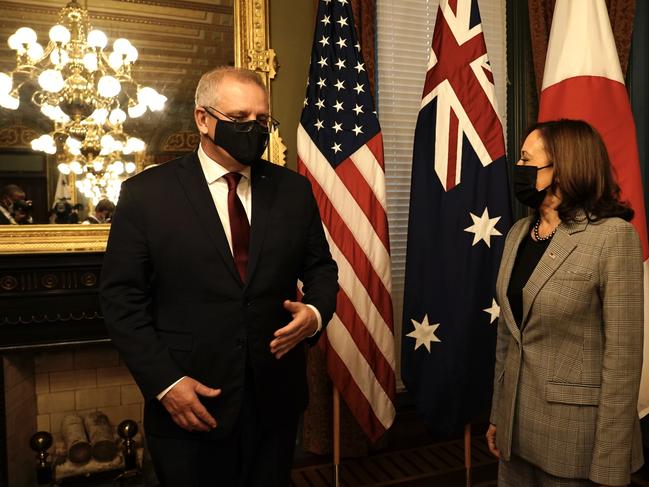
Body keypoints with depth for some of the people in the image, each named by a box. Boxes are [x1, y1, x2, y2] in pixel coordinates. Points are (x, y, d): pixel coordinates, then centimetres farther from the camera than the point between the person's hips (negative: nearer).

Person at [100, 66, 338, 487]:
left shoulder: (294, 189, 3)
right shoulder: (146, 193, -5)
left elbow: (321, 266, 11)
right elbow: (122, 297, -5)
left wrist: (316, 311, -10)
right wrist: (165, 382, -11)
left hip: (276, 400, 3)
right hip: (188, 404, -2)